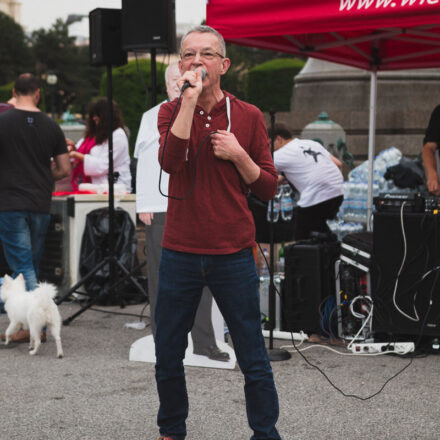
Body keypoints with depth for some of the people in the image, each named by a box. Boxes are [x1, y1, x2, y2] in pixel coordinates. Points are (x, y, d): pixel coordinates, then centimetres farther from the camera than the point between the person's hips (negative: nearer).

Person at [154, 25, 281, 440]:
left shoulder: (248, 117, 2)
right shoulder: (171, 112, 3)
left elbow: (268, 188, 5)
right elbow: (169, 161, -19)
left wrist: (238, 155, -11)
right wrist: (189, 100, -20)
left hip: (233, 255, -1)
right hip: (179, 255, 1)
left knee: (253, 359, 3)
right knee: (168, 357, 10)